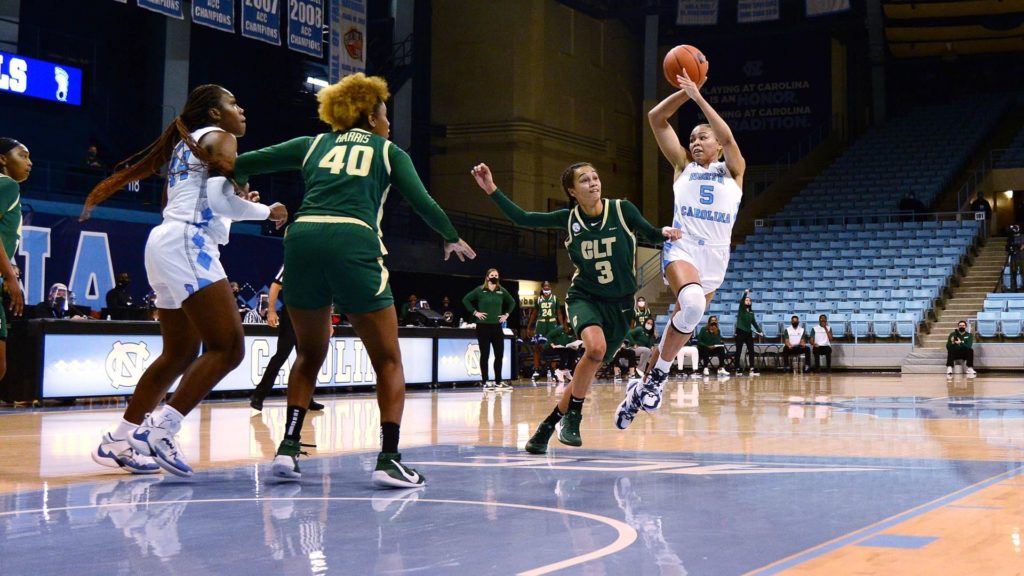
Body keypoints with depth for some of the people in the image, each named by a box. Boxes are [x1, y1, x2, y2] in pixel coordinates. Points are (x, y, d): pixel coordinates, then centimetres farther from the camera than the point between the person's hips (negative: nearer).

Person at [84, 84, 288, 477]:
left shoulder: (187, 143, 27)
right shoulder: (220, 138, 0)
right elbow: (221, 198, -14)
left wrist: (241, 203, 20)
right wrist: (267, 211, -1)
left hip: (166, 243, 10)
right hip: (187, 244, -10)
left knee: (181, 354, 14)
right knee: (228, 348, -16)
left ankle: (118, 441, 16)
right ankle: (160, 430, -20)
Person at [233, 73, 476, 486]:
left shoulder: (313, 144, 24)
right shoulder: (388, 151, 19)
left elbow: (241, 165, 20)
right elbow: (423, 203, 11)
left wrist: (239, 179, 43)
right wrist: (452, 239, 28)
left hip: (303, 237, 3)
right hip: (354, 243, -3)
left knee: (309, 355, 22)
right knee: (388, 361, 8)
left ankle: (288, 448, 13)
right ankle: (388, 459, -3)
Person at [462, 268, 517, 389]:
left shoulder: (502, 291, 8)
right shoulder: (480, 290, -3)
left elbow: (512, 302, 22)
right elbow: (465, 299, -4)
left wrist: (507, 314, 10)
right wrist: (475, 312, -9)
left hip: (497, 326, 4)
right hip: (483, 326, -4)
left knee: (499, 354, 3)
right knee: (485, 355, 0)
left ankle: (498, 381, 12)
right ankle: (485, 381, 6)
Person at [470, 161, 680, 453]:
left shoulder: (622, 209, -9)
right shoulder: (568, 218, -5)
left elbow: (651, 235, 3)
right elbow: (522, 218, -3)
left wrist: (665, 232, -19)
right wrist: (492, 190, -12)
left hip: (620, 304, 1)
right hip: (584, 297, -1)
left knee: (590, 370, 0)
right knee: (595, 346, -31)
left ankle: (549, 424, 16)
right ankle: (572, 415, -14)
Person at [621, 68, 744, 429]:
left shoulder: (733, 171, 13)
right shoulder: (683, 166, 16)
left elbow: (727, 136, -7)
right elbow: (656, 118, 11)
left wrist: (698, 97, -11)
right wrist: (684, 92, 1)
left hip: (715, 258, 2)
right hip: (682, 248, -2)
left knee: (684, 323, 4)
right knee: (692, 304, -30)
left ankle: (644, 387, 19)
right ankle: (658, 376, -15)